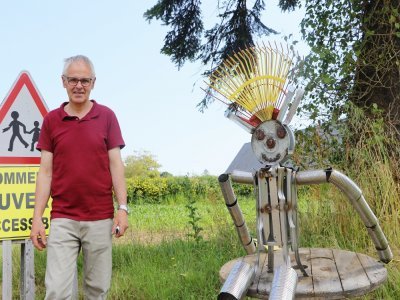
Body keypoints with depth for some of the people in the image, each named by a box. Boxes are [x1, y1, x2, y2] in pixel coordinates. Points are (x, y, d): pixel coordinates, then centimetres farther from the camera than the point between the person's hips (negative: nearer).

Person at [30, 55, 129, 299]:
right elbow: (45, 172, 4)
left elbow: (115, 164, 2)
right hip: (62, 219, 0)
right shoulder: (51, 120, 5)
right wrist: (37, 217, -2)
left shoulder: (107, 116, 3)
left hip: (101, 218, 0)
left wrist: (122, 208, -6)